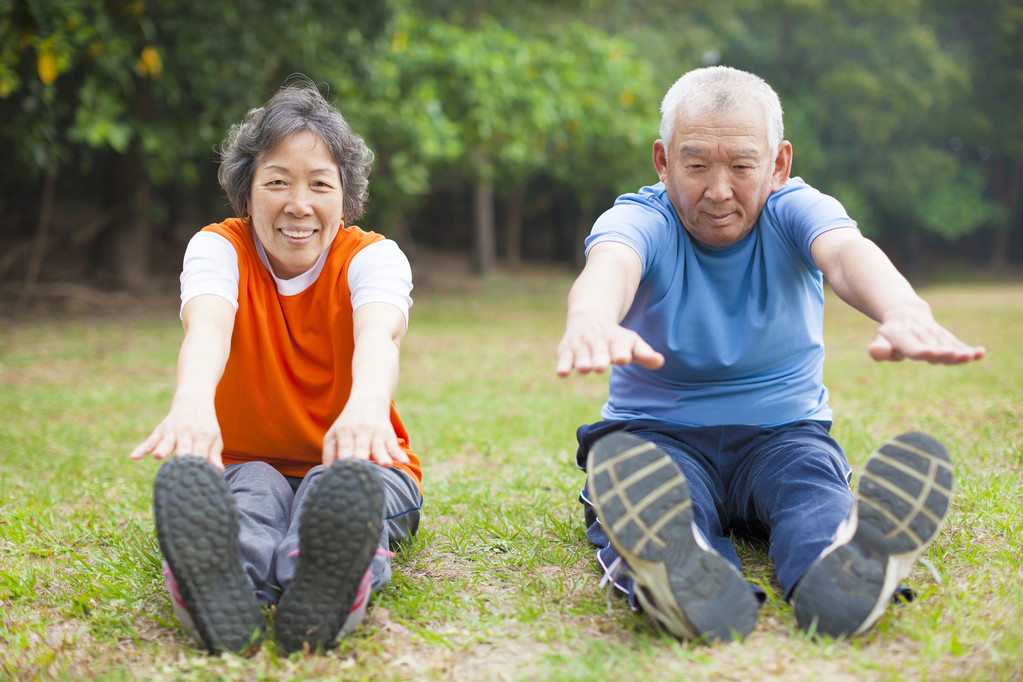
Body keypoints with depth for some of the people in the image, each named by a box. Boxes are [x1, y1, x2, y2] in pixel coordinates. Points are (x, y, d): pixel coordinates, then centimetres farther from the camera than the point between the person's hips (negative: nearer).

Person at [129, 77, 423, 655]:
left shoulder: (375, 256, -10)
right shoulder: (219, 248, -7)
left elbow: (378, 333, -34)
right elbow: (207, 325, -31)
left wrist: (367, 404, -61)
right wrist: (192, 402, -57)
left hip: (355, 461, 0)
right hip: (246, 462, 1)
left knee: (345, 490, -36)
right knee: (251, 489, -36)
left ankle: (325, 583, -69)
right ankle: (220, 588, -68)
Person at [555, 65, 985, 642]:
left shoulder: (795, 211, -3)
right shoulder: (639, 220, -6)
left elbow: (848, 252, -28)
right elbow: (610, 264, -33)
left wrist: (905, 312, -54)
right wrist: (590, 320, -61)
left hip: (783, 431, 2)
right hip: (659, 432, -1)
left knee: (814, 483, -33)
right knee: (639, 483, -36)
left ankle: (836, 579, -64)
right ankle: (686, 584, -67)